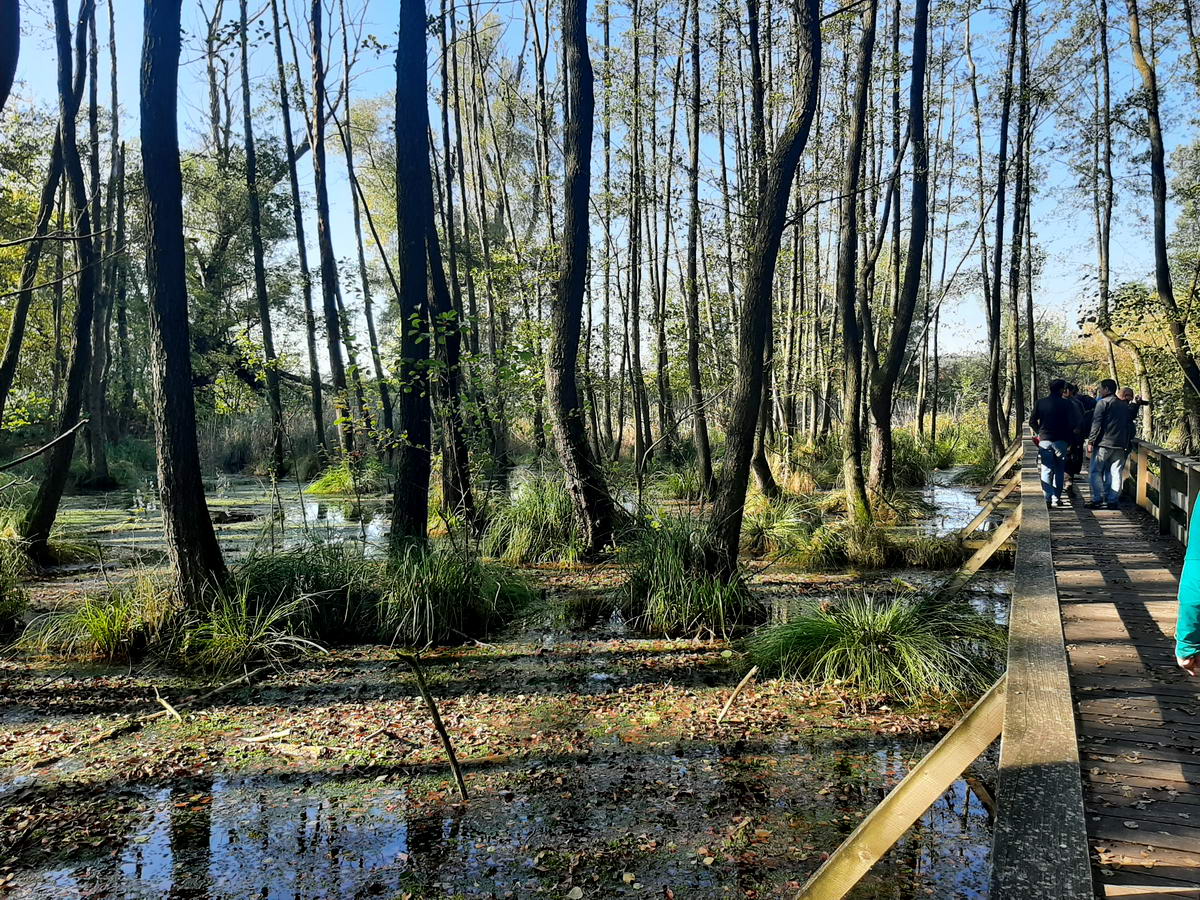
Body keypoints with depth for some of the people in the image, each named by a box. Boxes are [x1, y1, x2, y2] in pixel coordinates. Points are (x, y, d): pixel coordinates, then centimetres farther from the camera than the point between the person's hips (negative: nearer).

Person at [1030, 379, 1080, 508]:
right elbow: (1073, 424, -4)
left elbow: (1032, 422, 3)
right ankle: (1056, 498, 8)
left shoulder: (1041, 403, 2)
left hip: (1045, 440, 1)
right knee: (1059, 471, 10)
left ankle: (1048, 499, -8)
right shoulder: (1066, 403, -3)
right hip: (1061, 441, -1)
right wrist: (1069, 440, 9)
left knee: (1046, 470, 2)